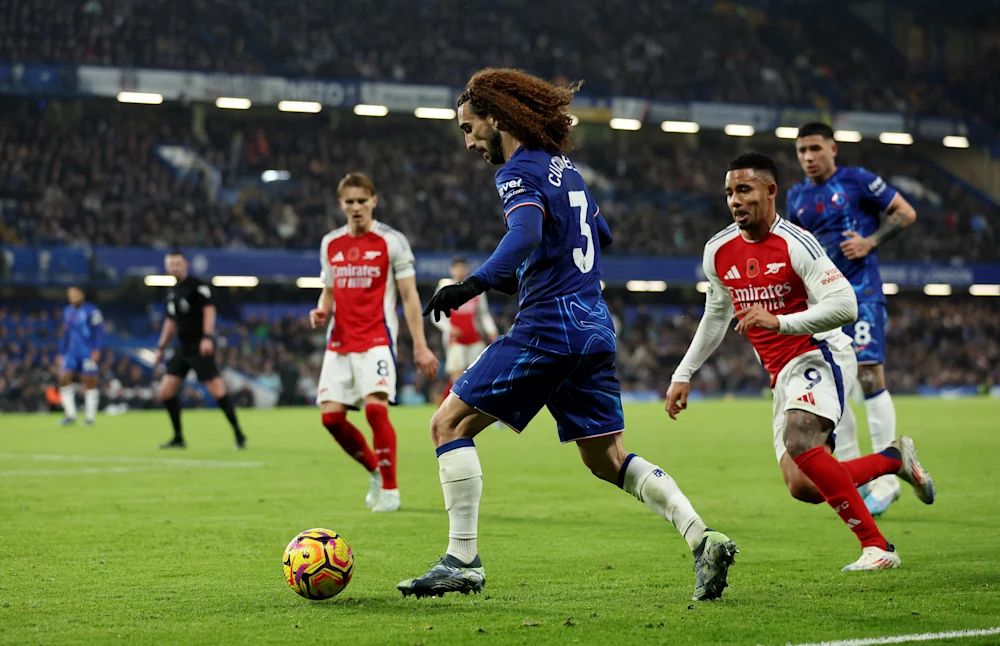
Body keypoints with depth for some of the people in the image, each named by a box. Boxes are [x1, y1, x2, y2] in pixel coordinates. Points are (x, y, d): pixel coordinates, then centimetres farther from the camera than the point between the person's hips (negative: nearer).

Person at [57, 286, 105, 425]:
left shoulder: (91, 311, -5)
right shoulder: (68, 312, 15)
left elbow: (99, 331, -7)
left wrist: (97, 350, -15)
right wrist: (61, 353, 19)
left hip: (88, 352, -6)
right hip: (71, 352, 6)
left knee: (89, 382, -1)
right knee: (64, 379, -7)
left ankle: (90, 416, 7)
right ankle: (70, 414, 0)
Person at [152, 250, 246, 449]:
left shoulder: (198, 285, -7)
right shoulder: (172, 291, 17)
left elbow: (209, 311, -16)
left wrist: (208, 337, -28)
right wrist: (161, 348, 24)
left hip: (200, 347, -8)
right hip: (183, 348, 8)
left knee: (218, 391, -14)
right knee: (165, 392, 2)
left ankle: (239, 434, -3)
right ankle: (178, 438, 12)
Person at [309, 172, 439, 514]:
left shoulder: (391, 241, -2)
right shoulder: (330, 243, 13)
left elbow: (410, 296, -2)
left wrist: (420, 345, -9)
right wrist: (322, 311, -1)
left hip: (376, 339, -5)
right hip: (339, 342, 5)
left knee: (375, 407, -21)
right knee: (331, 415, -4)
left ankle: (389, 489, -7)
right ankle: (376, 471, 19)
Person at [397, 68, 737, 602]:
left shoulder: (520, 170, -8)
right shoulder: (563, 166, 19)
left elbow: (525, 235, -28)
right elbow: (600, 233, 32)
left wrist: (475, 283, -41)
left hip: (547, 326, -9)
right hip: (595, 326, 9)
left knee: (449, 423, -1)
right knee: (606, 458, 12)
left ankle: (463, 561, -5)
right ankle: (702, 537, -3)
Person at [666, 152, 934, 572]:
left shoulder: (795, 243, -15)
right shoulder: (719, 251, 7)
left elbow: (845, 306, -23)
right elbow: (716, 316, 23)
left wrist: (778, 321, -32)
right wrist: (683, 374, 21)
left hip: (819, 355, -7)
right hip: (782, 375, 7)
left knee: (799, 443, -33)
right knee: (802, 487, -7)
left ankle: (877, 546, -23)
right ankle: (895, 459, 18)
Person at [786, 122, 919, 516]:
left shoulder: (857, 180, -4)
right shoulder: (797, 196, 14)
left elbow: (906, 213, -1)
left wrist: (870, 242, -13)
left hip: (861, 291, -6)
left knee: (870, 376, -13)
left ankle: (886, 479, -9)